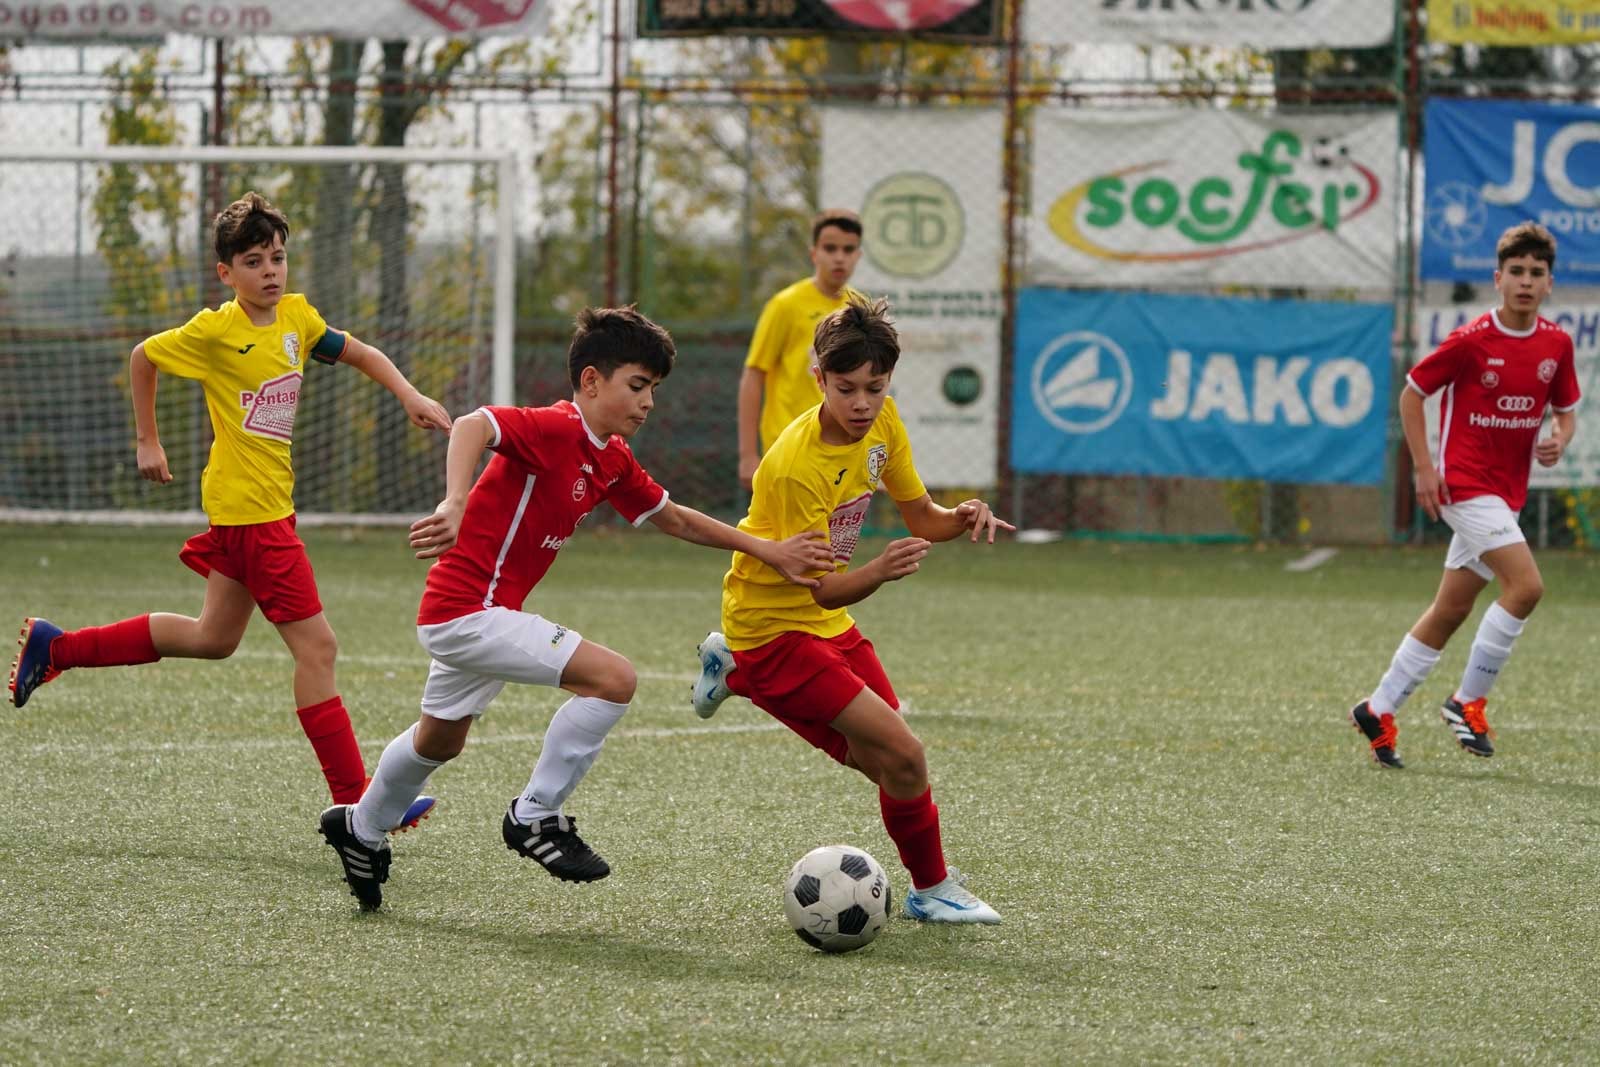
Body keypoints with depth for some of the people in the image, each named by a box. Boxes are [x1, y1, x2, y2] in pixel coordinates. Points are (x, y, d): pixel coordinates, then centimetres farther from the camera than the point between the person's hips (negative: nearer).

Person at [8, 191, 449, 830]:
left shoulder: (296, 316, 5)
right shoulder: (215, 332, -12)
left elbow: (359, 354, 16)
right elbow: (142, 358, 3)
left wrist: (410, 397, 0)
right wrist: (147, 442, 5)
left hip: (269, 502, 9)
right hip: (250, 507, -9)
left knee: (213, 639, 21)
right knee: (316, 647, -10)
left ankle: (57, 648, 31)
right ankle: (355, 801, -8)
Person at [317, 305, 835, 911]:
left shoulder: (612, 462, 9)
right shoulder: (555, 429, -20)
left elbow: (675, 520, 20)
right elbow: (472, 426, -36)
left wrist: (770, 552, 15)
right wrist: (454, 507, -52)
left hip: (458, 616, 10)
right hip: (469, 611, -10)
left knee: (439, 743, 31)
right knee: (613, 678, -20)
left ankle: (361, 830, 54)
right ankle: (536, 817, -8)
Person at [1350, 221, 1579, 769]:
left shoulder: (1556, 344, 3)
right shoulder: (1471, 341, -13)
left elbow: (1566, 410, 17)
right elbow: (1412, 392, -3)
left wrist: (1559, 439, -7)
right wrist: (1424, 468, -9)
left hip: (1507, 492, 6)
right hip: (1465, 483, -6)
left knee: (1451, 609, 11)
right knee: (1526, 584, -21)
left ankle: (1379, 709, 22)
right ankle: (1468, 701, -7)